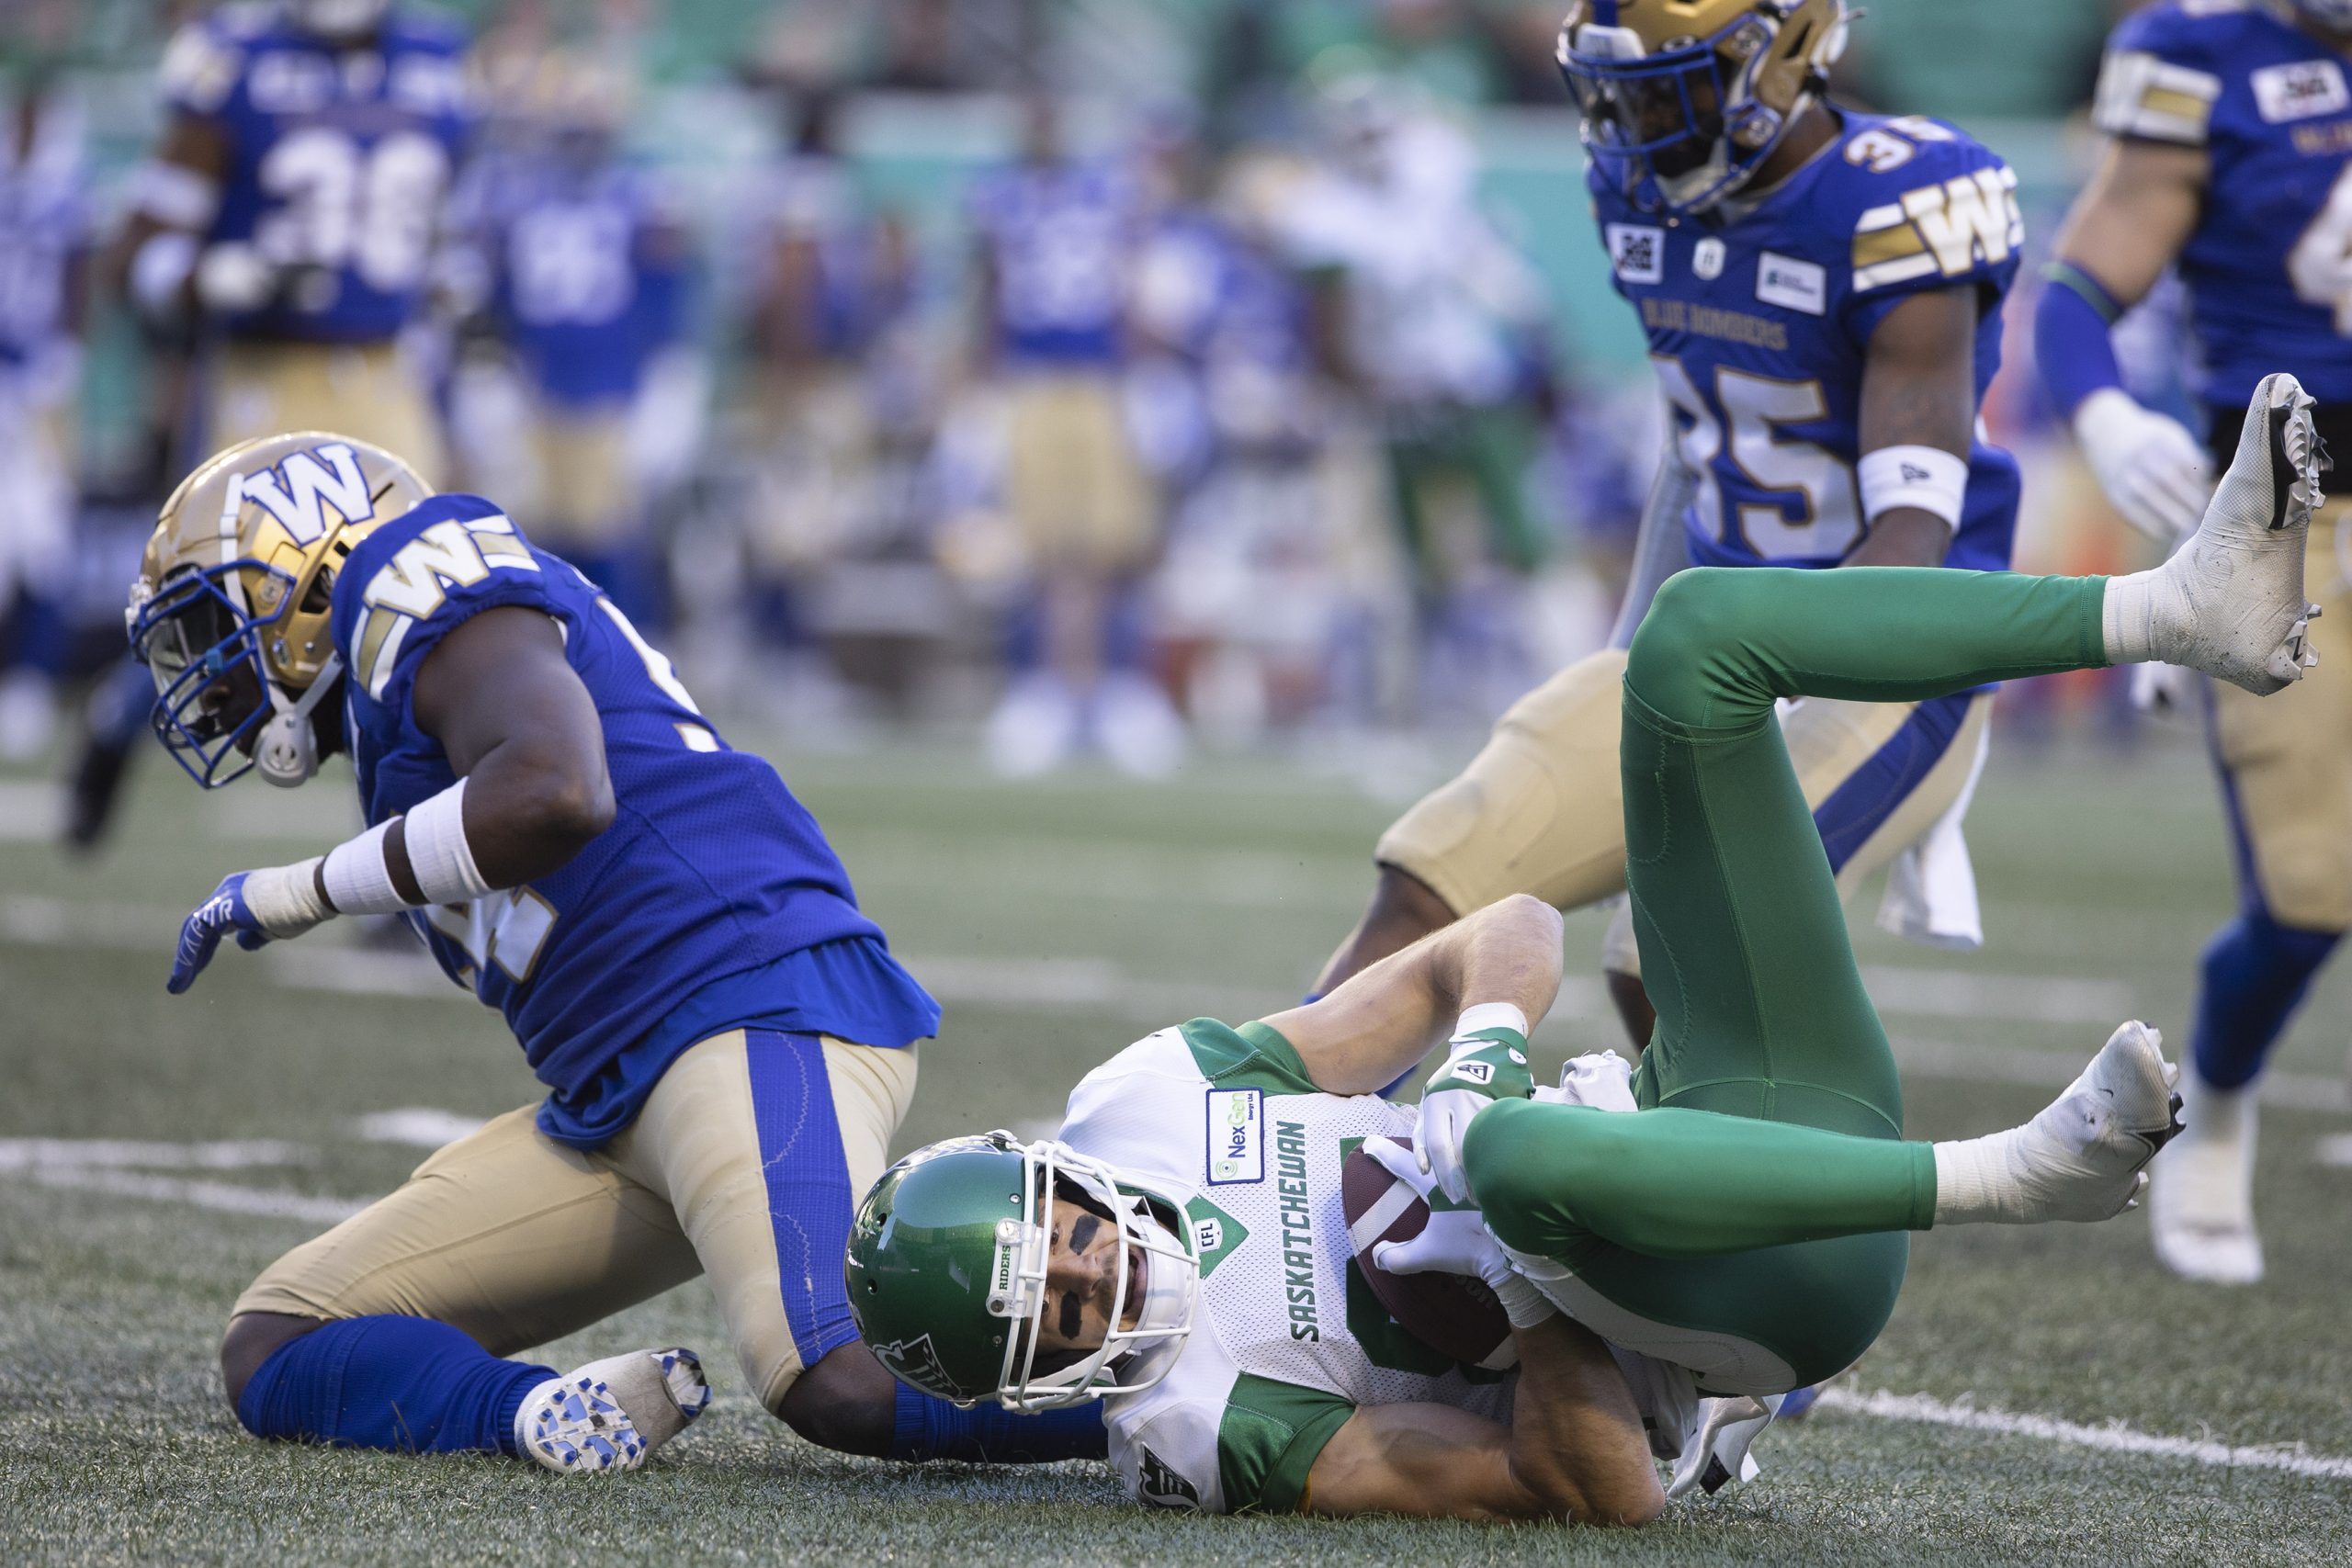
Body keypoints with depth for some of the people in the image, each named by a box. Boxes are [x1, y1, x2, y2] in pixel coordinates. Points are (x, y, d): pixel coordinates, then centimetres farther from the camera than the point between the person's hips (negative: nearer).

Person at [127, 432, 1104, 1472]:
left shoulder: (417, 582, -1)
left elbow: (556, 791, -21)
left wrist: (305, 891, -10)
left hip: (757, 1006, -10)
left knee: (843, 1386, -35)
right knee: (273, 1354, 3)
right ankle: (550, 1416, -17)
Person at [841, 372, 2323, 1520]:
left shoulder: (1139, 1103, 2)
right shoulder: (1197, 1433, -16)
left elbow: (1498, 946, 7)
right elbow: (1610, 1494, -19)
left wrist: (1482, 1059, -14)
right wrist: (1517, 1282, -30)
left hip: (1737, 1114, 7)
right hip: (1793, 1307, -7)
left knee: (1699, 636, -6)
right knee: (1519, 1153, -45)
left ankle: (2187, 609, -15)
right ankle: (2020, 1174, -41)